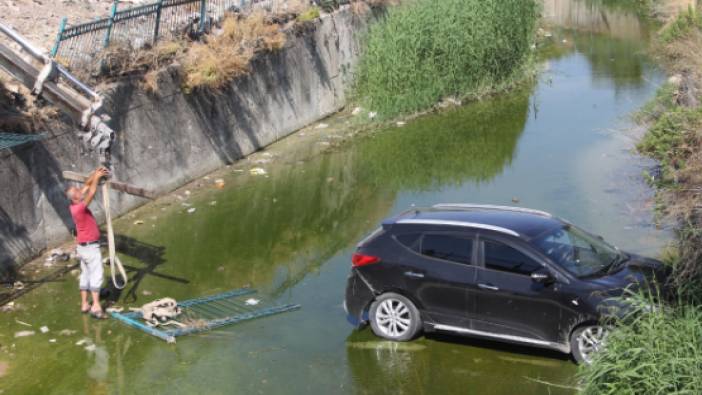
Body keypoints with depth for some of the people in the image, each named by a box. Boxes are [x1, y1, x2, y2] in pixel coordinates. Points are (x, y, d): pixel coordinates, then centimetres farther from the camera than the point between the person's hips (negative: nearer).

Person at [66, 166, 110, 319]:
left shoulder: (76, 205, 1)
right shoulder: (79, 208, -23)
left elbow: (86, 186, 7)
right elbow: (91, 193, -28)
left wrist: (95, 174, -1)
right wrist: (96, 178, -18)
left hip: (83, 246, 9)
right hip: (90, 247, -9)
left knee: (85, 275, 12)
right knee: (96, 275, -8)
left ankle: (84, 304, 17)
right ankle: (96, 306, -13)